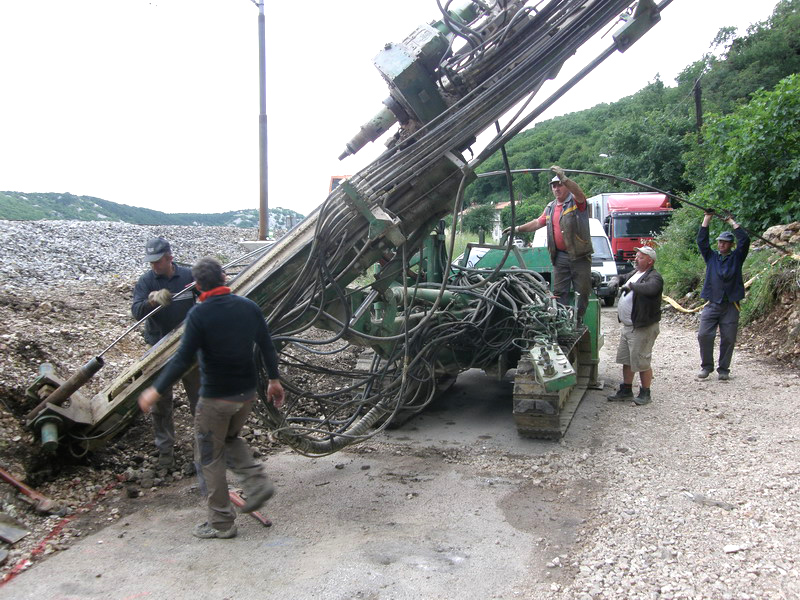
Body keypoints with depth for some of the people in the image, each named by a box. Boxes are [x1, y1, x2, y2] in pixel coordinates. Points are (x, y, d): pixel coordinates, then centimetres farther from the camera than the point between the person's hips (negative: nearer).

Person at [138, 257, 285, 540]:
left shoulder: (199, 314, -15)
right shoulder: (249, 307, 1)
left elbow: (183, 359, -19)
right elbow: (267, 347, 6)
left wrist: (156, 390, -11)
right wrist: (274, 380, 17)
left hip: (215, 397, -6)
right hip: (247, 393, 6)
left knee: (210, 457, 9)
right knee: (231, 438, 30)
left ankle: (221, 522, 16)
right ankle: (257, 482, 11)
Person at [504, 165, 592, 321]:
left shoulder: (576, 202, -4)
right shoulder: (550, 208, 18)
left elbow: (579, 192, -26)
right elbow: (538, 222, 26)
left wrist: (564, 178, -42)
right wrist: (518, 228, 21)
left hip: (580, 255, -5)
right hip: (560, 257, 5)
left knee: (582, 291, 1)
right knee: (558, 292, 3)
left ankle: (578, 321, 11)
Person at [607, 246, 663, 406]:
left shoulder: (654, 277, -15)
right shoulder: (634, 273, 13)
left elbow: (650, 289, -38)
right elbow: (623, 279, 33)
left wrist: (631, 285, -27)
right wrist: (617, 281, 10)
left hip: (643, 328, -9)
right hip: (627, 326, 9)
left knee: (642, 362, -1)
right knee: (626, 360, 16)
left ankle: (645, 394, 13)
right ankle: (626, 390, 29)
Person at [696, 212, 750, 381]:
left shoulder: (737, 257, 9)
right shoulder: (711, 257, 14)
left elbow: (745, 240, -4)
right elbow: (701, 241, 5)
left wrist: (732, 222, 2)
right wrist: (706, 219, 2)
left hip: (731, 306, -1)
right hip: (712, 304, 1)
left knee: (728, 339, 1)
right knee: (704, 335, -7)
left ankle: (723, 369, 13)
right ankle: (706, 366, 8)